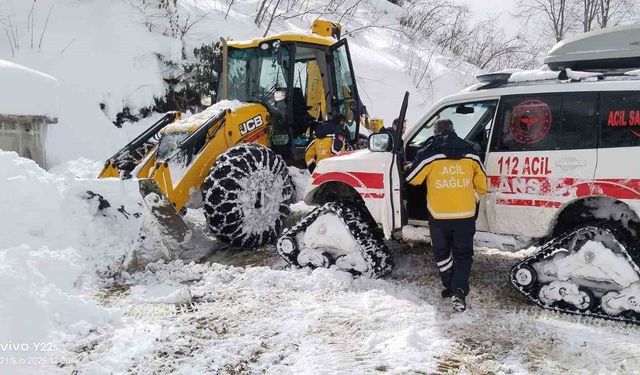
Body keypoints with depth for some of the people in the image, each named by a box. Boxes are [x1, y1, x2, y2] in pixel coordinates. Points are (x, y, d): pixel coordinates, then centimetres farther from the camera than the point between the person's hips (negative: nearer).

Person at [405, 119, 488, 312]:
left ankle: (450, 287, 20)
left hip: (439, 215, -2)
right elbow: (481, 185, 9)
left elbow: (412, 179, 3)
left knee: (442, 253, 19)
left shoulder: (428, 154, -8)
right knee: (463, 254, 12)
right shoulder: (470, 153, 3)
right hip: (465, 214, 2)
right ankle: (459, 290, -3)